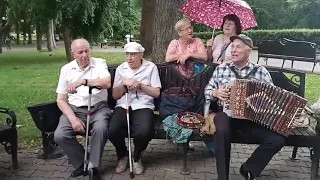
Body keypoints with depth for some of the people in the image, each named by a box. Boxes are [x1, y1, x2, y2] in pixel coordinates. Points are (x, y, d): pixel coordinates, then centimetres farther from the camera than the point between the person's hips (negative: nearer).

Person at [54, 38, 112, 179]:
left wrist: (83, 81, -29)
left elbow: (107, 83, -17)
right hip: (75, 109, 2)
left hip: (98, 107, -2)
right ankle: (82, 163, 2)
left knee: (100, 129, -32)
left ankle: (92, 166, -9)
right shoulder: (66, 69, 8)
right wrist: (73, 119, -12)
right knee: (60, 135, -22)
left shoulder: (99, 63, 3)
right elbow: (61, 100, 5)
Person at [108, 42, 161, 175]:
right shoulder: (120, 69, 12)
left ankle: (136, 157, 4)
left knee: (144, 132, -32)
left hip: (143, 106, -2)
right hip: (123, 106, 2)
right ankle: (123, 156, 8)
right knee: (112, 131, -27)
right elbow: (115, 95, 8)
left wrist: (139, 85, -11)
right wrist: (124, 83, -9)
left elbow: (156, 93, 1)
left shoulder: (151, 67, 5)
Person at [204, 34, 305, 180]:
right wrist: (215, 93, -9)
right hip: (227, 113, -1)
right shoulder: (221, 69, 8)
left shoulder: (261, 71, 5)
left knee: (277, 139, -21)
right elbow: (207, 91, 14)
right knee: (222, 131, -35)